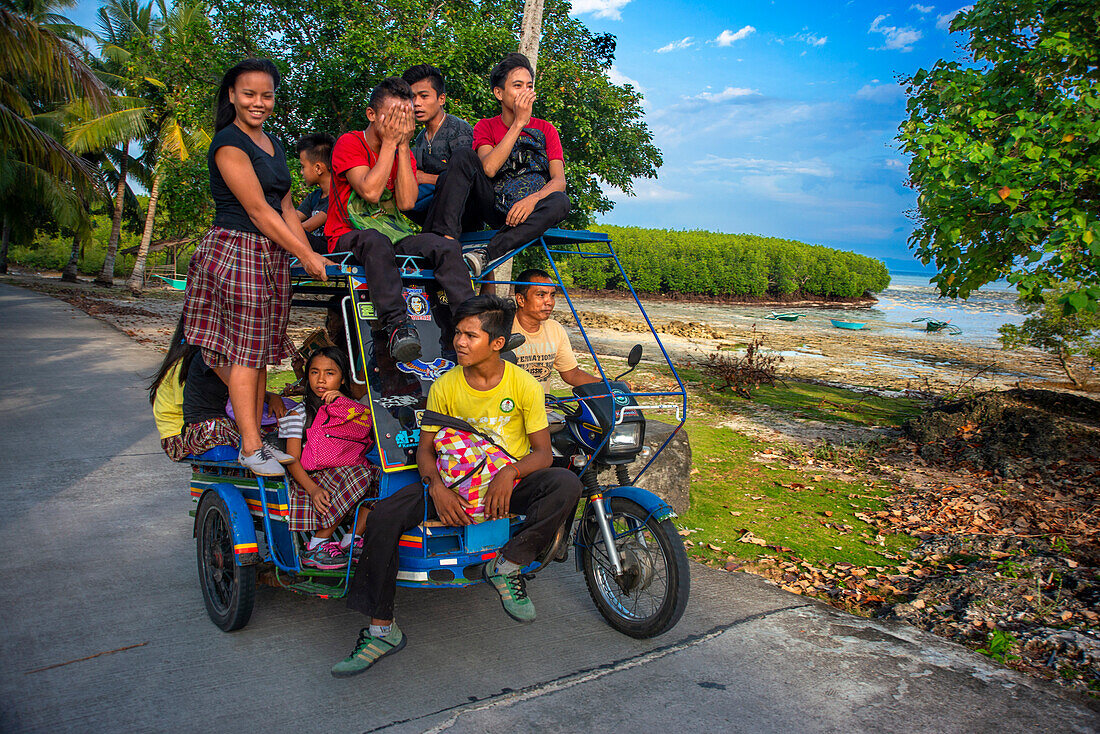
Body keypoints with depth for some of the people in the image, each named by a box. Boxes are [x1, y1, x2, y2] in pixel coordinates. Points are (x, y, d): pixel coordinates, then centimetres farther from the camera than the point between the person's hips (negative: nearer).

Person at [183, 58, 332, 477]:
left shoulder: (273, 144, 18)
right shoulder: (229, 144, -9)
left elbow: (285, 208, 16)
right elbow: (258, 211, -14)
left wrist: (310, 256, 7)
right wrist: (306, 255, -13)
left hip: (273, 254, 8)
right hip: (237, 250, -8)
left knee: (261, 353, 8)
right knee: (245, 351, -6)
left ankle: (257, 440, 15)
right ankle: (250, 448, -1)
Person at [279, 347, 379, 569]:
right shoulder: (299, 414, 1)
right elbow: (293, 460, -8)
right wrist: (313, 490, -25)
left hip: (345, 471, 5)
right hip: (310, 477, -5)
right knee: (358, 475, -33)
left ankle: (351, 540, -9)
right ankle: (316, 547, -22)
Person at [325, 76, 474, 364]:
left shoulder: (404, 151, 11)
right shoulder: (350, 143, -2)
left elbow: (406, 202, -8)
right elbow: (370, 192, -21)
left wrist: (403, 146, -9)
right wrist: (389, 143, -14)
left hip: (395, 235, 5)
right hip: (348, 237, -4)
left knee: (446, 247, -22)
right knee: (375, 241, -40)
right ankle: (395, 324, -45)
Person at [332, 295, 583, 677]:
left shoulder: (524, 385, -8)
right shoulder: (444, 387, -3)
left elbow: (542, 452, -8)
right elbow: (425, 448, 0)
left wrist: (510, 472, -29)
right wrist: (437, 487, -22)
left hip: (511, 484, -1)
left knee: (566, 484, -31)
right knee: (384, 515, -21)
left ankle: (507, 566, -13)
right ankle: (382, 629, -9)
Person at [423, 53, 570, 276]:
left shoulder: (546, 130, 12)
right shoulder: (486, 127, 10)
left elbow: (559, 180, -4)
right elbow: (488, 168, -12)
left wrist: (533, 199, -25)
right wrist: (518, 123, -13)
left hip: (530, 213, 0)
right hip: (495, 210, 0)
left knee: (560, 201, -33)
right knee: (463, 159, -20)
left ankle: (485, 254, -43)